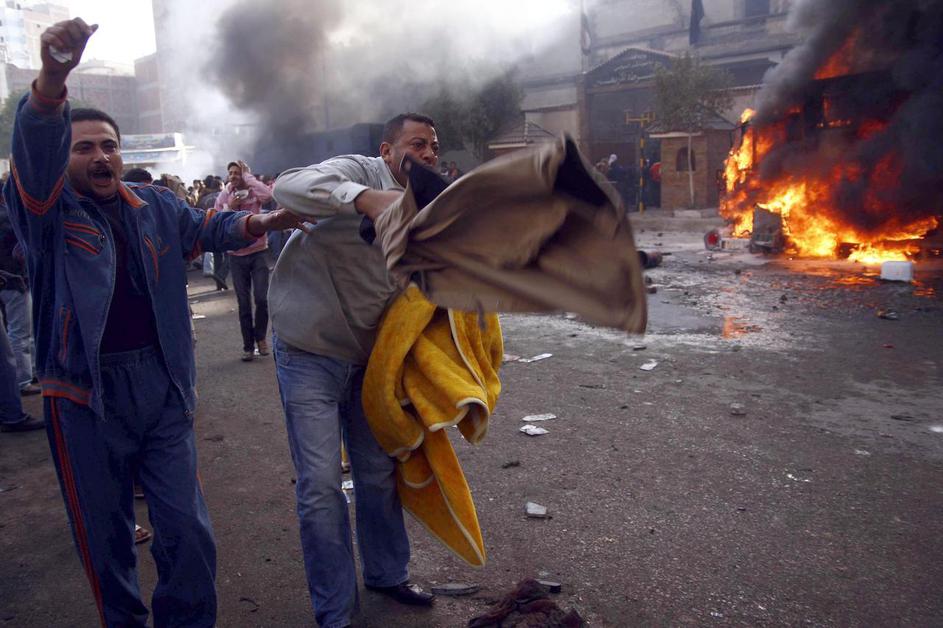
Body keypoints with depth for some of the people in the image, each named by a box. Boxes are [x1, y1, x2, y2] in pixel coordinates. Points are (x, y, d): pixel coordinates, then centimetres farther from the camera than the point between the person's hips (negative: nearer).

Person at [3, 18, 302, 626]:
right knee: (104, 536, 13)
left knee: (189, 530, 5)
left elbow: (207, 226, 14)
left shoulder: (156, 205, 10)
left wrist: (253, 223, -8)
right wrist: (52, 80, -40)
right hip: (85, 394, -2)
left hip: (162, 385, 3)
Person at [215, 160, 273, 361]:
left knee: (261, 298, -6)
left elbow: (267, 194, -28)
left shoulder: (254, 192, -3)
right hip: (236, 255, 2)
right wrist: (229, 207, -14)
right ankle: (248, 345, 18)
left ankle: (260, 336, 20)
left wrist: (247, 175, -16)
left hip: (259, 252, -2)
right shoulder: (223, 197, 3)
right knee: (244, 303, 7)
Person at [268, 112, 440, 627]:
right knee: (320, 486, -3)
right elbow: (287, 187, -34)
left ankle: (386, 574, 37)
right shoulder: (358, 172, -16)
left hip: (366, 358, 7)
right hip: (310, 356, -7)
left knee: (379, 473, 16)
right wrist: (365, 198, -45)